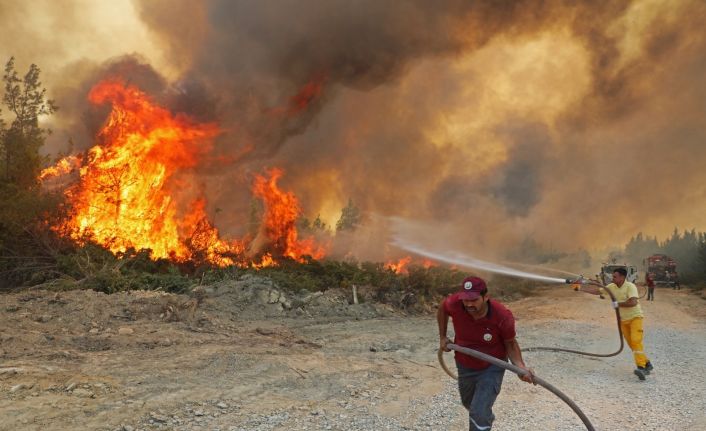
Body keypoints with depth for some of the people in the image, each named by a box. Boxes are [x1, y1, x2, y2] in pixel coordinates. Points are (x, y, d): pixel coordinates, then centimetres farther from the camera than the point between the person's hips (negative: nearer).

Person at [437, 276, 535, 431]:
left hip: (492, 367, -4)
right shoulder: (454, 304, -28)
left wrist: (520, 366, -30)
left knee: (479, 413, -17)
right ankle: (487, 417, 63)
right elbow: (442, 308, -2)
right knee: (469, 402, 28)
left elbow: (510, 343, -14)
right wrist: (442, 337, -1)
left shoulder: (503, 316, -33)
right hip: (465, 366, 4)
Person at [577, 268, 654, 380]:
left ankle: (641, 367, -28)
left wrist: (618, 304, -21)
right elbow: (597, 291, 3)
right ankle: (646, 363, 22)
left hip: (635, 317, -7)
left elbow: (633, 302, -30)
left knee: (636, 341, -21)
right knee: (631, 344, 8)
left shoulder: (630, 286, -18)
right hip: (623, 320, 7)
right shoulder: (612, 287, 0)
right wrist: (580, 288, -5)